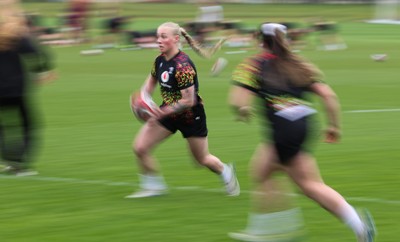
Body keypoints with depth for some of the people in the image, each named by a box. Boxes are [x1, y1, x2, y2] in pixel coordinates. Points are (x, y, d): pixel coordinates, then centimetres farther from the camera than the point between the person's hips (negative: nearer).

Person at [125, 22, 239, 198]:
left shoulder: (183, 66, -29)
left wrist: (162, 112, -29)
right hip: (169, 113, 7)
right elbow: (150, 83, 14)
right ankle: (154, 186, 10)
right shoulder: (160, 61, -5)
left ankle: (226, 172, 44)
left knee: (202, 159, 12)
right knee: (139, 147, -7)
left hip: (191, 116, -7)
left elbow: (188, 101, -28)